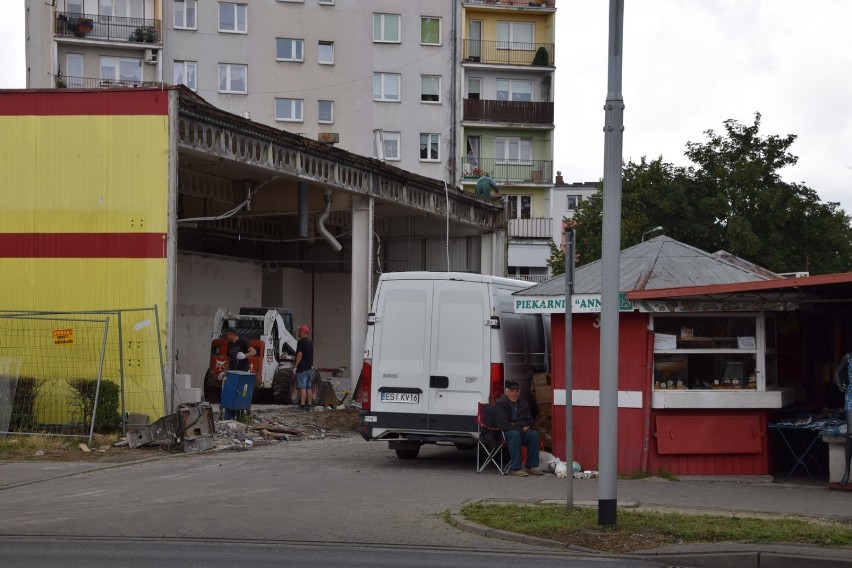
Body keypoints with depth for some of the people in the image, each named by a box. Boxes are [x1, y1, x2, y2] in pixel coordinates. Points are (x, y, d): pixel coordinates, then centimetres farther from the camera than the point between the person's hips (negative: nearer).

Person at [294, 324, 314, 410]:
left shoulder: (301, 341, -11)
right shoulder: (310, 342, 17)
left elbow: (300, 354, -17)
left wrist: (295, 366, -15)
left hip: (302, 368, -9)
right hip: (310, 368, 9)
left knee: (302, 387, -10)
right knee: (308, 387, 11)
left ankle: (302, 405, -15)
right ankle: (309, 405, 12)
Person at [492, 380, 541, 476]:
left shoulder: (523, 404, 12)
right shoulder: (499, 404, -9)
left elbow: (530, 422, 7)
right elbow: (503, 425, -18)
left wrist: (516, 424, -12)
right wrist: (521, 429, -18)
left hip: (521, 432, 6)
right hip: (503, 433, -6)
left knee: (534, 434, -20)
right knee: (515, 434, -38)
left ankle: (532, 466, -16)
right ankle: (516, 468, -38)